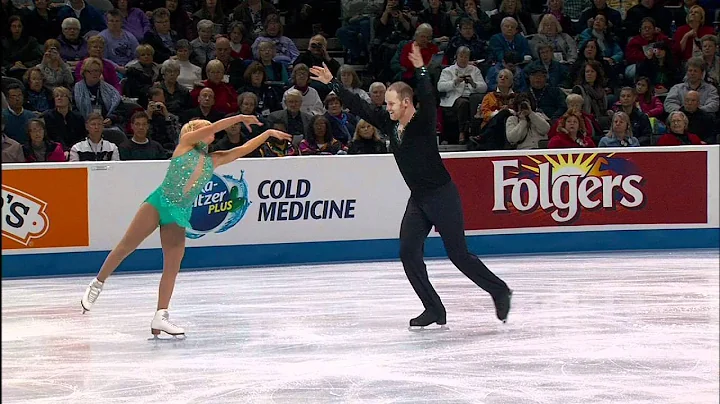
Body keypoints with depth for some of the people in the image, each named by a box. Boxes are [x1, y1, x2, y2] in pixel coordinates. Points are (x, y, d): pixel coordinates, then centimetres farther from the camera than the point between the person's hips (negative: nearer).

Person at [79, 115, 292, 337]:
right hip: (159, 202, -5)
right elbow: (213, 127, -6)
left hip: (179, 214, 5)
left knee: (172, 267, -4)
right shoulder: (185, 144, 4)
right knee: (126, 246, -7)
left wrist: (269, 133, 17)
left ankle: (160, 317, -4)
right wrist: (239, 118, -2)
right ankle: (97, 283, 7)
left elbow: (242, 149, 19)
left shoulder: (213, 160, 17)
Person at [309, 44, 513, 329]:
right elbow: (359, 107, 8)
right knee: (408, 252, -4)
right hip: (418, 199, 7)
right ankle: (434, 310, 3)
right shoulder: (390, 124, 4)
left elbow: (428, 99, -35)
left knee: (458, 254, -2)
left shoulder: (423, 122, -15)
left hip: (442, 196, -7)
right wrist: (333, 84, 7)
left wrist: (421, 70, -46)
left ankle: (499, 291, 17)